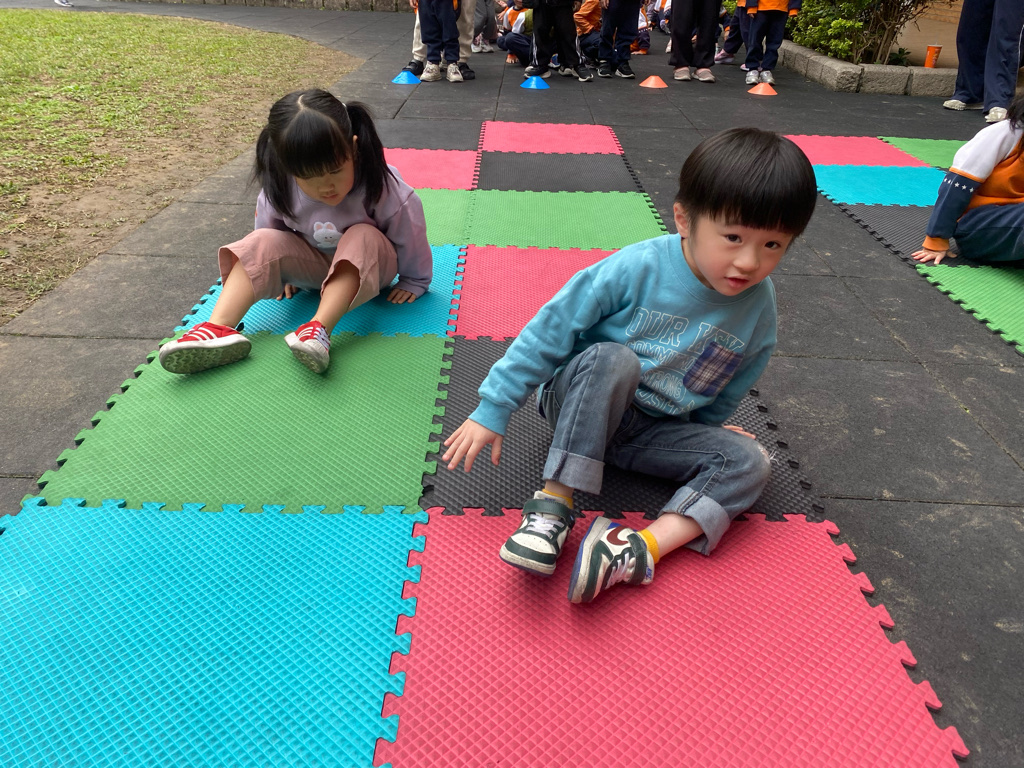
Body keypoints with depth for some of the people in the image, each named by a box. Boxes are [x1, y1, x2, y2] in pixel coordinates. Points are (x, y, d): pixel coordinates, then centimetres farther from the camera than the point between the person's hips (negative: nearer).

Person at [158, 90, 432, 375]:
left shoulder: (378, 184, -28)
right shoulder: (279, 189, -20)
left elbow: (409, 230, -15)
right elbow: (269, 223, 1)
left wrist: (414, 281, -3)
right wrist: (282, 270, 15)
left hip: (369, 265, -2)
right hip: (312, 264, 3)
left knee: (364, 237, -36)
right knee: (262, 242, -22)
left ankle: (320, 328, -49)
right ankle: (218, 328, -39)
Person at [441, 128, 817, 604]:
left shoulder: (758, 309, -8)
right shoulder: (638, 268, -22)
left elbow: (722, 398, 9)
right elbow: (550, 330, -19)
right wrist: (493, 409, -19)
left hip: (652, 431, 4)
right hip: (579, 401, -3)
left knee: (749, 462, -17)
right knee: (611, 358, -35)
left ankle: (644, 547, -34)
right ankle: (553, 503, -31)